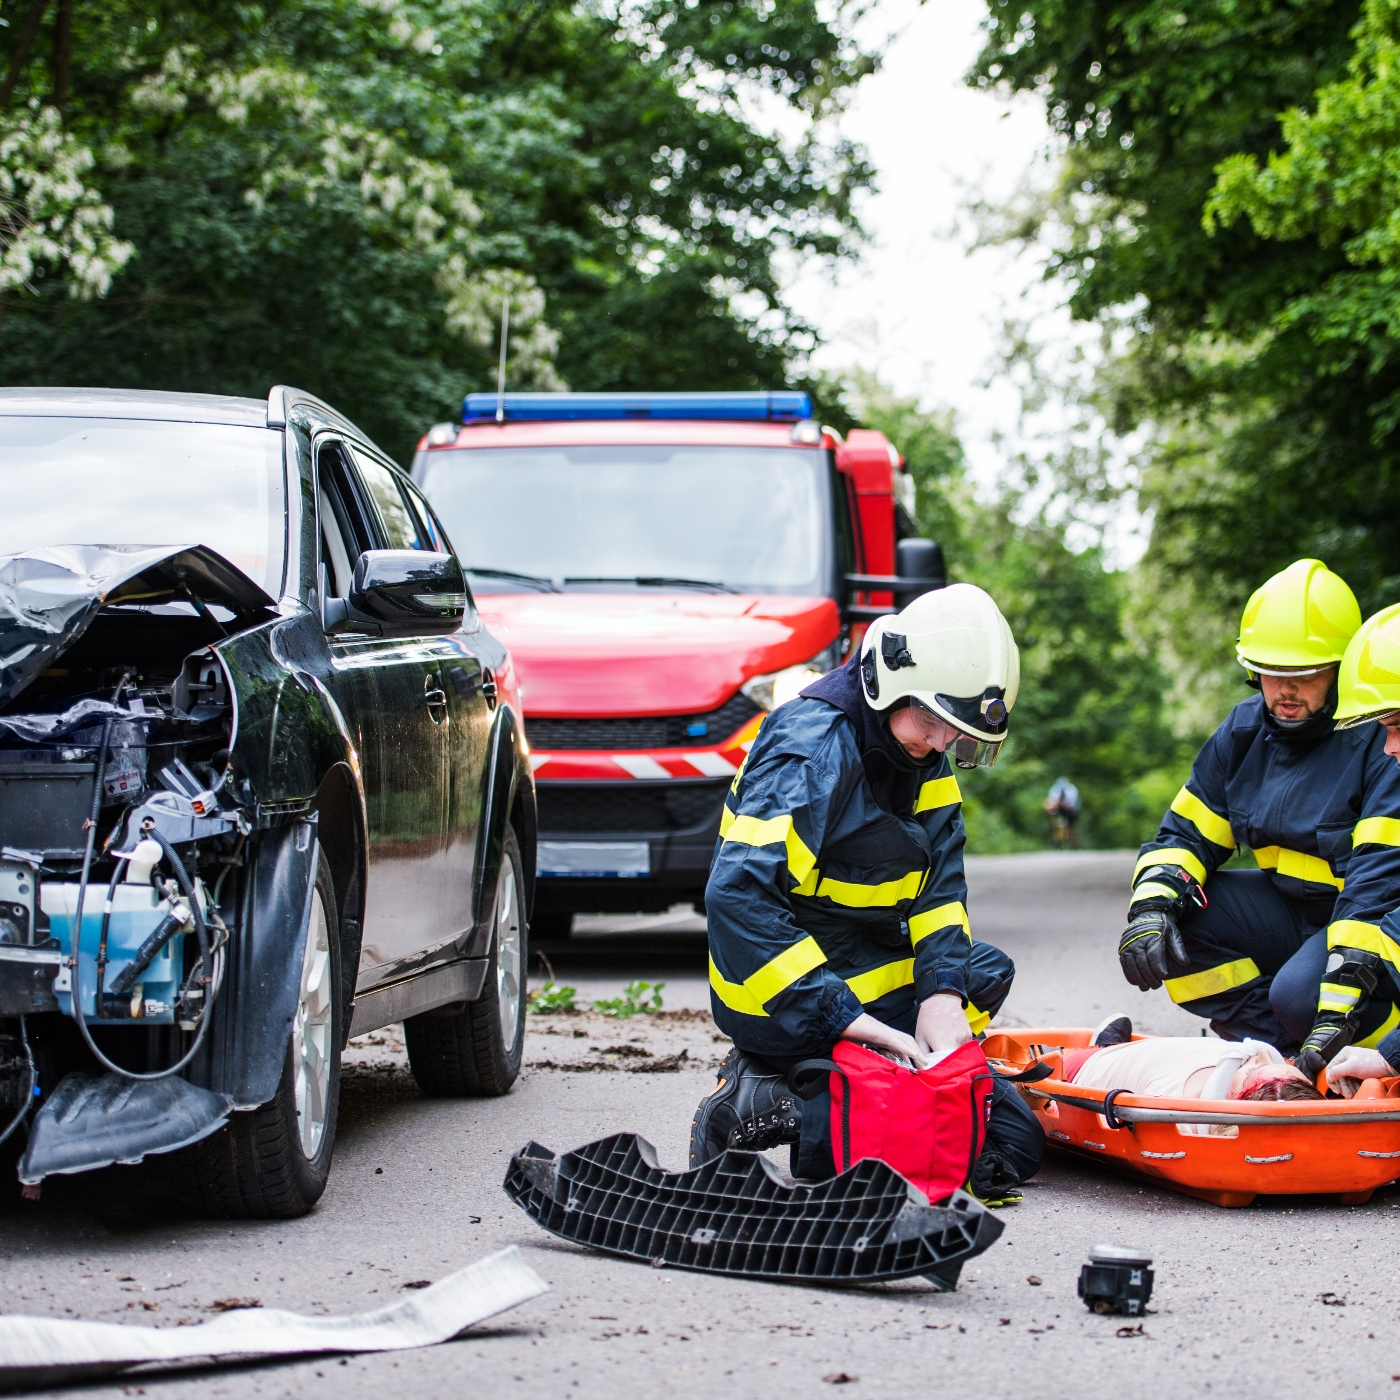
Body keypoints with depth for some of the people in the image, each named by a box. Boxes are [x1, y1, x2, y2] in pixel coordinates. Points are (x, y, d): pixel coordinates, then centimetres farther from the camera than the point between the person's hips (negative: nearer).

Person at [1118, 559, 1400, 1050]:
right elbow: (1187, 834, 5)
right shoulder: (1244, 732, 2)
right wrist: (1153, 905, -18)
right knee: (1174, 914, -13)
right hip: (1289, 909, 7)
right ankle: (1277, 1050, -9)